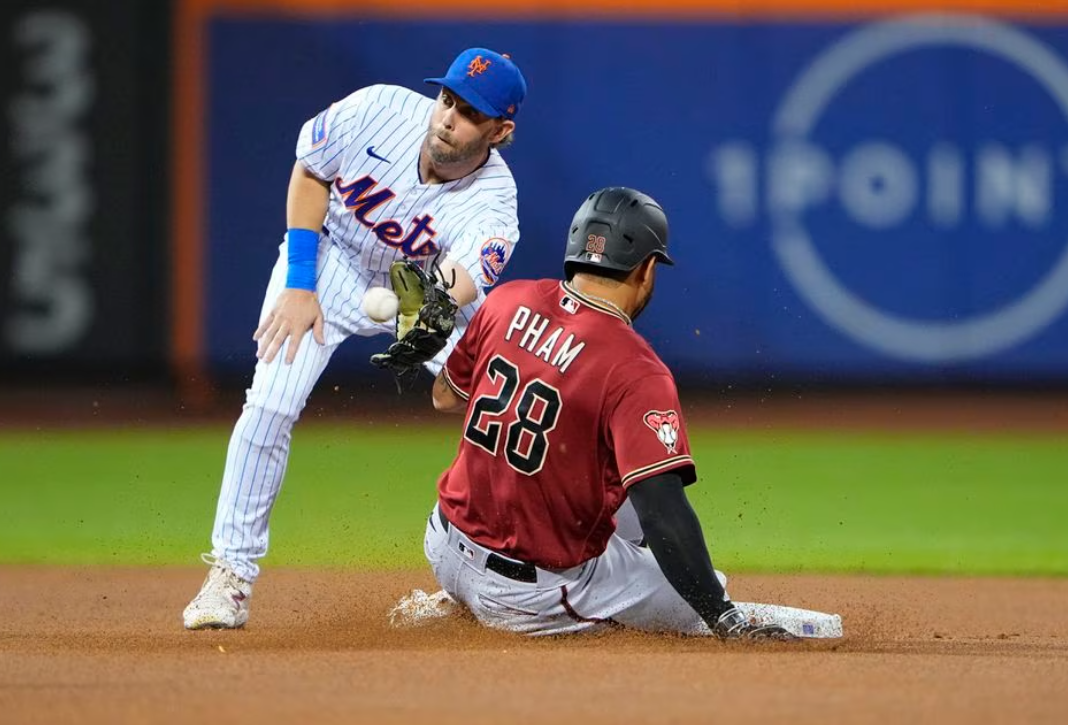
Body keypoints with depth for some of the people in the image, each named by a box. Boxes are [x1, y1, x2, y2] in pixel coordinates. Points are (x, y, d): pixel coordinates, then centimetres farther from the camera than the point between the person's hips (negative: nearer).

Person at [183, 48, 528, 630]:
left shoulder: (493, 200, -30)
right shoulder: (380, 110, -28)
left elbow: (456, 288, -47)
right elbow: (309, 172, -9)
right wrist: (298, 286, -14)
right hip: (333, 259, 0)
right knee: (270, 403, -16)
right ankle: (232, 572, -5)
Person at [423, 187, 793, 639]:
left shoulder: (508, 301, -4)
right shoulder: (636, 372, -23)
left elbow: (444, 397, 13)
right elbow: (664, 515, -30)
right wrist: (726, 623, -29)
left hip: (445, 553, 7)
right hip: (536, 598, -7)